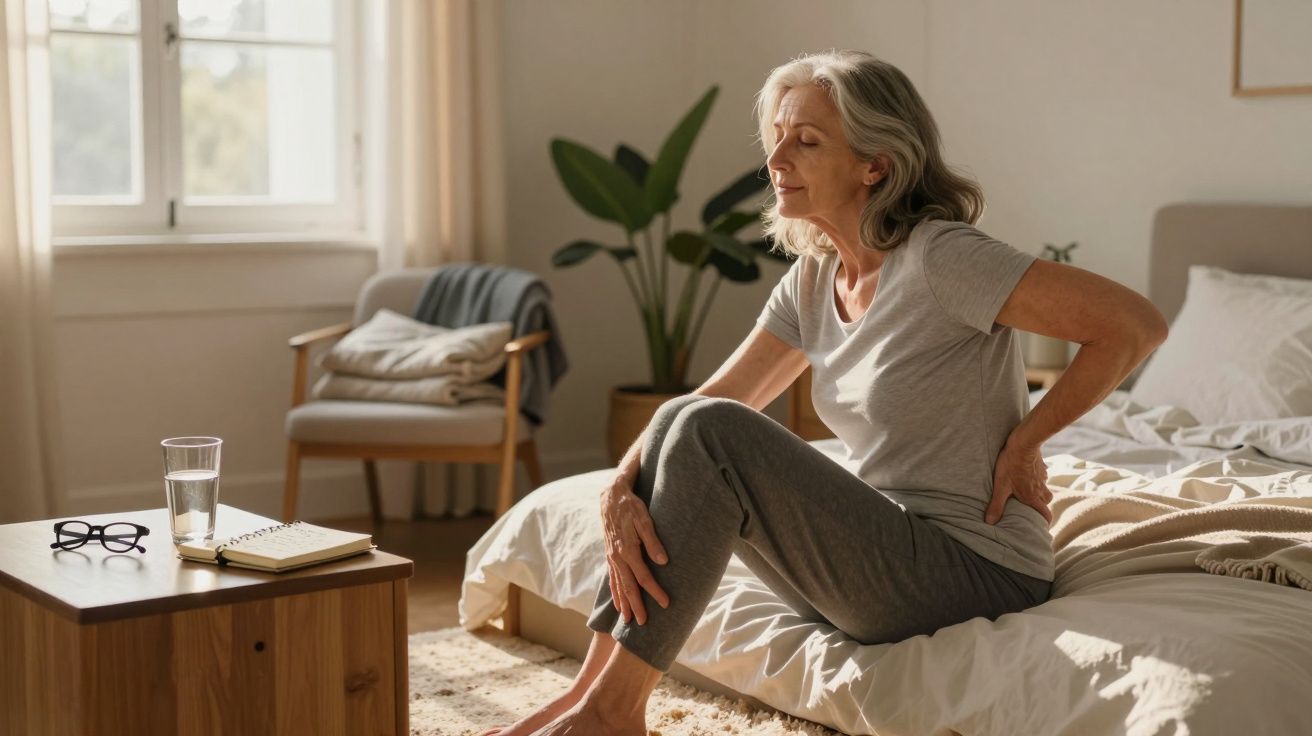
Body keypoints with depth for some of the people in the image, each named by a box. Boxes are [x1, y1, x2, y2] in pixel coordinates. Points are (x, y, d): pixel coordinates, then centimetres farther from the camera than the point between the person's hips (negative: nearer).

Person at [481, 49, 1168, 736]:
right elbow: (712, 397, 2)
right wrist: (620, 489, -15)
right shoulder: (811, 280, 7)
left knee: (707, 431, -21)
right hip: (882, 555, 8)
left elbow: (1137, 325, -20)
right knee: (681, 422, -3)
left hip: (976, 570, -8)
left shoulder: (941, 258, -17)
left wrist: (1025, 440, -11)